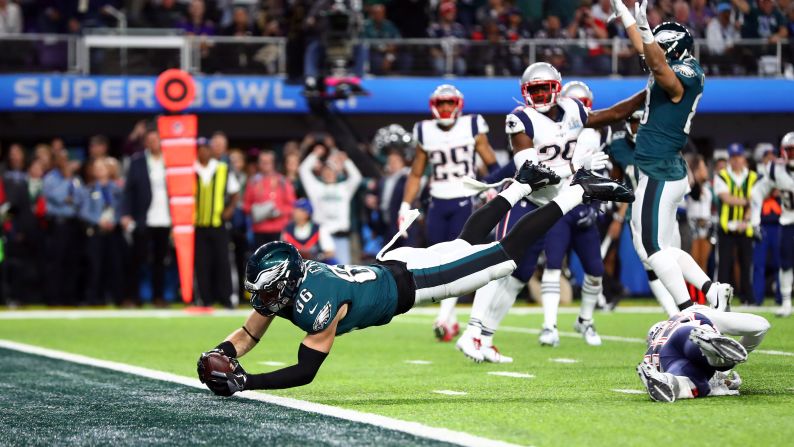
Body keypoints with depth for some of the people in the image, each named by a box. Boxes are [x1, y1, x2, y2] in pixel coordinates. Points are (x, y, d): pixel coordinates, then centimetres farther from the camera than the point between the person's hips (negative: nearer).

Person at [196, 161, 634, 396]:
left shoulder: (319, 303, -36)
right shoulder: (278, 287, -14)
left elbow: (305, 371, -35)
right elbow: (247, 335, -2)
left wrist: (244, 382, -40)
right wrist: (218, 356, -22)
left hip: (410, 280, -6)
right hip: (391, 263, 6)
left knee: (507, 252, 3)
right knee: (466, 242, 28)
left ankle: (578, 191, 13)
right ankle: (522, 183, 44)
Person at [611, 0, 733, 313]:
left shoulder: (682, 77, -14)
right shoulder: (681, 70, 13)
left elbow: (658, 66, -37)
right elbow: (642, 46, 26)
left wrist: (644, 27, -49)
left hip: (660, 173, -10)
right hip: (668, 171, 10)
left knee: (652, 247, -10)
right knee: (660, 247, 15)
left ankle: (688, 312, -11)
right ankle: (712, 290, 9)